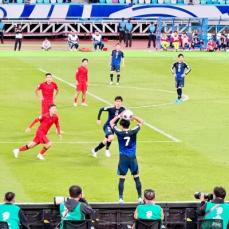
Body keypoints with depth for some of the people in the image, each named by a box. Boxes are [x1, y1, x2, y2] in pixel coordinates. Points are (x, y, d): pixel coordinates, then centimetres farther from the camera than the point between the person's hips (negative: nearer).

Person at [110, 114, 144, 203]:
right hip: (133, 158, 1)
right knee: (136, 178, 9)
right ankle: (140, 197, 11)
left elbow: (111, 123, 6)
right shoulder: (133, 131, -8)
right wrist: (133, 117, -2)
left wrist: (118, 116, 5)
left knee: (121, 179, 3)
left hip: (123, 158, -1)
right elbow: (141, 122, 7)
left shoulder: (119, 132, -9)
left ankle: (121, 198, 0)